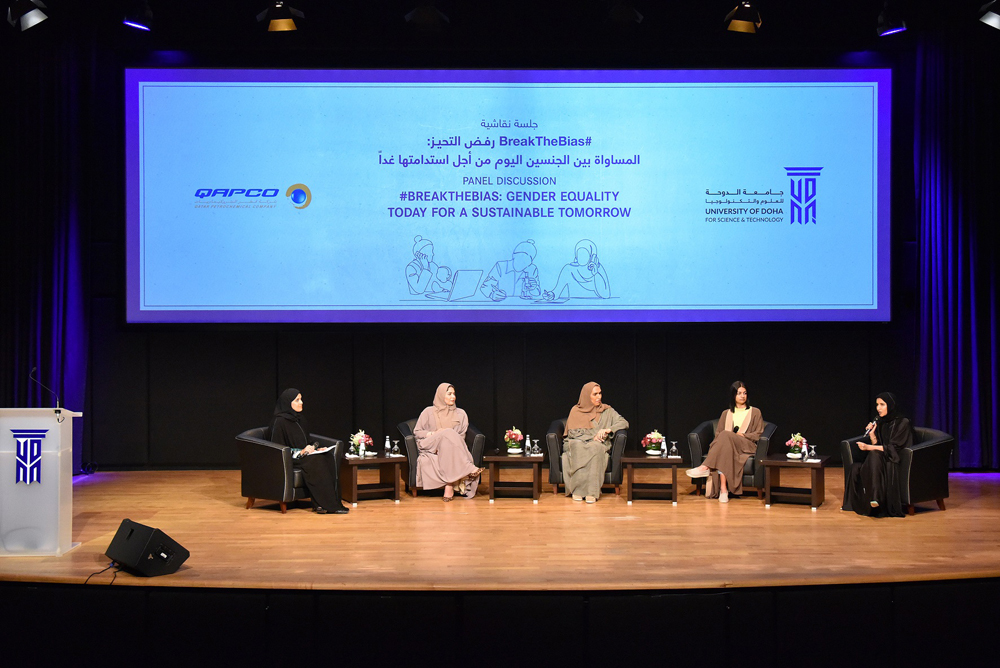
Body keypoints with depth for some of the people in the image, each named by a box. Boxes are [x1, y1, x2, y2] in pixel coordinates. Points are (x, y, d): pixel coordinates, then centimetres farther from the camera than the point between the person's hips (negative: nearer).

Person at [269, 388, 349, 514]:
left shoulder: (300, 419, 17)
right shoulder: (280, 422, -9)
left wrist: (313, 448, 4)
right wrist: (301, 452, -18)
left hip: (305, 455, 8)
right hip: (290, 459, -8)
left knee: (331, 456, -21)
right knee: (317, 461, -34)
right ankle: (329, 504, -30)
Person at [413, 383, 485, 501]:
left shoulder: (460, 414, 16)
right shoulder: (429, 412, 12)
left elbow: (461, 436, 9)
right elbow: (416, 432, 9)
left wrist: (444, 442, -10)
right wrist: (433, 433, -9)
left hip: (453, 449, 1)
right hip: (430, 448, -1)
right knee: (449, 433, -33)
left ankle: (449, 485, -49)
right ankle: (470, 468, -41)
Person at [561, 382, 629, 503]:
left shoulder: (607, 411, 17)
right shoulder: (576, 411, 14)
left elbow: (624, 423, 7)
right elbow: (572, 433, 4)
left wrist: (609, 429, -10)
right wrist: (592, 437, -9)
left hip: (598, 445, 0)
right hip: (577, 444, 0)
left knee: (594, 448, -38)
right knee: (578, 448, -39)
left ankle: (592, 492, -40)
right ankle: (577, 490, -36)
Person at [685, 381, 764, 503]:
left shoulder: (755, 412, 19)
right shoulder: (726, 413, 25)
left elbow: (759, 434, 10)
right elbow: (718, 433, 17)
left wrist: (743, 435, -7)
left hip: (747, 446, -2)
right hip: (727, 444, 2)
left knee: (725, 435, -36)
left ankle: (705, 468, -43)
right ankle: (723, 490, -47)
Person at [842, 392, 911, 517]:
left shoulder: (903, 423, -4)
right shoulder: (880, 422, 15)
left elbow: (893, 448, -14)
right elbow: (877, 445, 11)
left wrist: (869, 447, -21)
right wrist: (872, 435, -7)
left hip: (894, 462, -6)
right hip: (878, 460, 6)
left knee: (874, 455, -37)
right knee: (855, 468, -23)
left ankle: (875, 497, -43)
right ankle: (854, 504, -15)